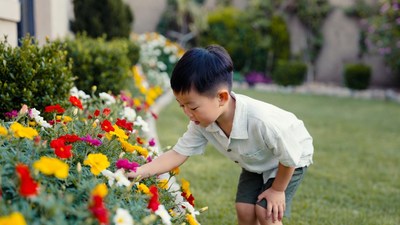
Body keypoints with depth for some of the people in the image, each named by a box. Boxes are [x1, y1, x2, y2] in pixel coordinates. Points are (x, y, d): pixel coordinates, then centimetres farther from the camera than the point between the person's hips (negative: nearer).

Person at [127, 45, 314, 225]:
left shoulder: (262, 120, -45)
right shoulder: (202, 122, -26)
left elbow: (290, 156, -30)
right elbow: (178, 153, -20)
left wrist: (277, 189, -15)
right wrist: (138, 173, -32)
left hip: (290, 160, -5)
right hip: (255, 163, 6)